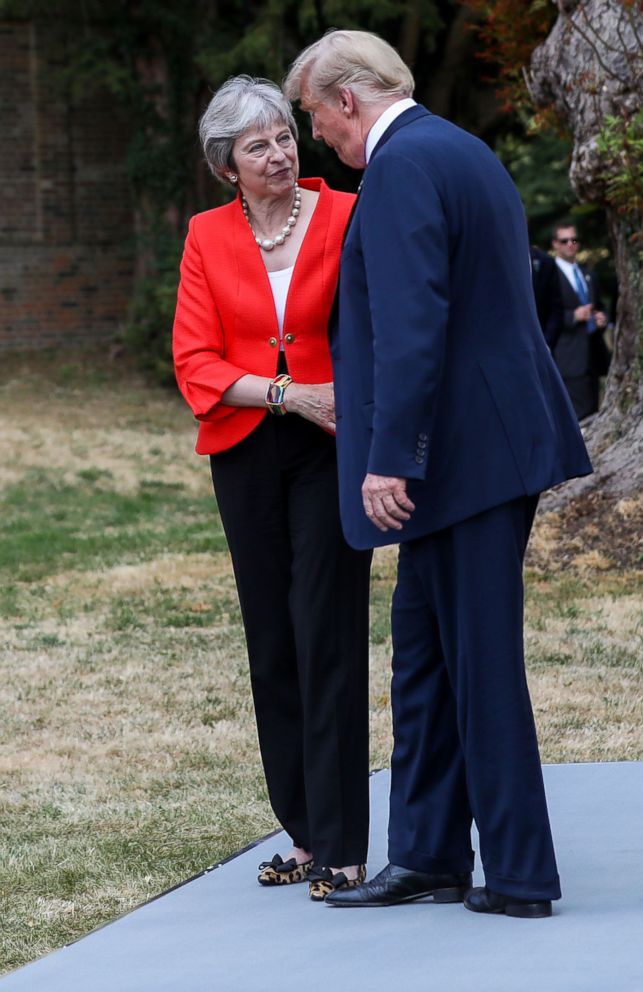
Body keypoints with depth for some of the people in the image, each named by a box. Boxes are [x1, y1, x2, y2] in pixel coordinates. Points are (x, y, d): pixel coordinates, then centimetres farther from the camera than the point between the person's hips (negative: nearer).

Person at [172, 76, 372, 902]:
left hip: (332, 450, -3)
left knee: (329, 638, -8)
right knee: (273, 642, 7)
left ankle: (340, 848, -6)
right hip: (247, 454, 3)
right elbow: (195, 362, 0)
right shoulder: (208, 237, 4)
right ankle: (304, 833, 15)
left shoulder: (345, 217, -3)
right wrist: (287, 393, -13)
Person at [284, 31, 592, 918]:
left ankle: (520, 876, 1)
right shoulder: (462, 152, 18)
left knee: (481, 664, -4)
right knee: (424, 653, 15)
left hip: (464, 451, -10)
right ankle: (427, 857, 20)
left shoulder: (402, 165, -14)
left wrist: (389, 457, -24)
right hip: (490, 441, 10)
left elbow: (411, 325, -23)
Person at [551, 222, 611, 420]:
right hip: (569, 357, -8)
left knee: (592, 412, 7)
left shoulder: (588, 276, 21)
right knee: (581, 413, -15)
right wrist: (573, 316, -20)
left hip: (593, 354, 8)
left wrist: (601, 319, 8)